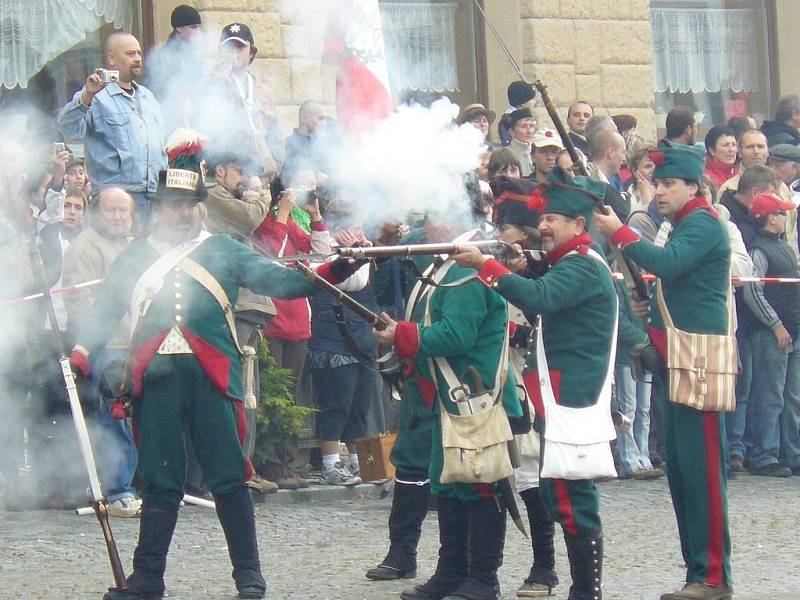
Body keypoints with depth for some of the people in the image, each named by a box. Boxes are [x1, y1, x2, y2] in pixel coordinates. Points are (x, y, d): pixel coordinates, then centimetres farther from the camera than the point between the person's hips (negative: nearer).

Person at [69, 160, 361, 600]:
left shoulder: (223, 251, 11)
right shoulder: (135, 258, 16)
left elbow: (275, 280, 1)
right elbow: (105, 311, 17)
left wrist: (332, 271, -14)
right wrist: (81, 354, -1)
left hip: (212, 376, -1)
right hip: (155, 378, 1)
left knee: (229, 478, -3)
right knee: (159, 482, 5)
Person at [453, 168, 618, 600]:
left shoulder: (583, 267, -14)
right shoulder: (572, 265, 19)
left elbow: (538, 297, -30)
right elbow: (540, 311, 23)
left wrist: (483, 264, -28)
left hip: (571, 401, -11)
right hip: (561, 399, 11)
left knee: (571, 500, -9)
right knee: (562, 496, 13)